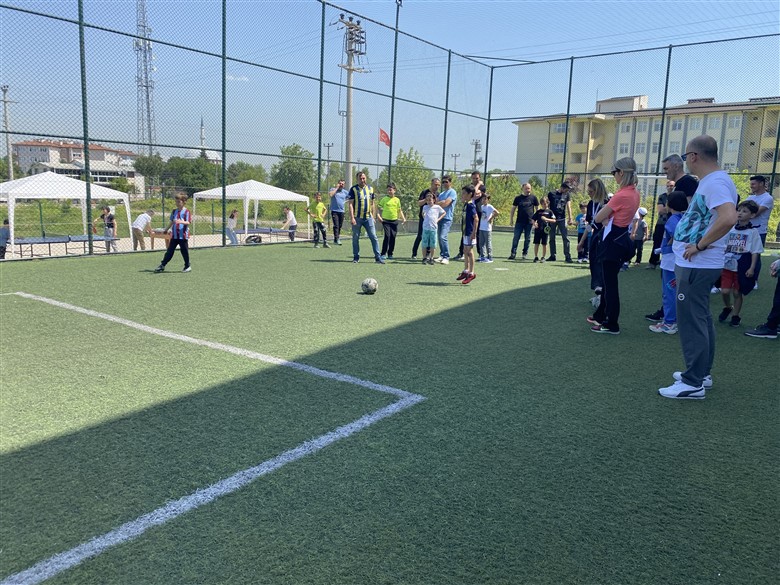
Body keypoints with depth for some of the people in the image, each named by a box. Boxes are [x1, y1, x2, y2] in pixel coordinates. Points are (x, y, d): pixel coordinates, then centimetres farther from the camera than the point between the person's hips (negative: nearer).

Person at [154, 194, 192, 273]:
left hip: (183, 235, -5)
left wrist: (181, 222, -33)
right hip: (174, 235, 5)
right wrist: (165, 230, 26)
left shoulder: (186, 211, -5)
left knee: (184, 251, 3)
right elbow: (171, 222, 22)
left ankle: (187, 266, 17)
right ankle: (162, 265, 11)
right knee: (169, 251, 7)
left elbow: (188, 222, -15)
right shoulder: (174, 211, 13)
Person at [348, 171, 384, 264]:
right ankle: (356, 257, 16)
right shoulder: (354, 189, -1)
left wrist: (373, 216, 14)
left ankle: (378, 257, 0)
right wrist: (352, 217, -13)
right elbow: (350, 204, -5)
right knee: (355, 238, 4)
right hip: (357, 218, -3)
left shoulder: (370, 188, 11)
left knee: (373, 237, -3)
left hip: (368, 218, 3)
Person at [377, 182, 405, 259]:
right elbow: (379, 207, 3)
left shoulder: (397, 200, 9)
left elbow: (399, 210, 15)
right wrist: (378, 215, -13)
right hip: (386, 220, -3)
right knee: (387, 236, -13)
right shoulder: (384, 199, 2)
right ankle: (383, 254, -5)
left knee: (393, 237, 3)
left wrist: (403, 218, 4)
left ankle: (390, 254, 15)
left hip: (394, 221, 3)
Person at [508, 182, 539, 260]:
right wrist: (511, 220, 4)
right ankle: (513, 253, -1)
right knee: (516, 238, -3)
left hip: (529, 222, 0)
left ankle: (525, 253, 16)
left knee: (527, 238, 6)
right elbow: (513, 209, 9)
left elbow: (537, 209, 9)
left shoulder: (533, 197, 3)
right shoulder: (518, 198, 5)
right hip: (519, 222, 0)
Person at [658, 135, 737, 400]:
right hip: (696, 265, 11)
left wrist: (700, 245, -25)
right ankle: (702, 372, 30)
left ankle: (693, 383, 2)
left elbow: (728, 218, -34)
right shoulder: (708, 181, 14)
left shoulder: (715, 182, -19)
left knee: (691, 322, -5)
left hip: (697, 267, -11)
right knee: (700, 319, 18)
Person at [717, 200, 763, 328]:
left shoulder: (753, 232, -5)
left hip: (742, 268, -3)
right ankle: (727, 307, 29)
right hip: (727, 265, 3)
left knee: (737, 292, 6)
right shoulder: (731, 229, 5)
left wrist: (752, 268, -10)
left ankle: (735, 315, 23)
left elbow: (755, 252, -5)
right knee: (725, 291, -1)